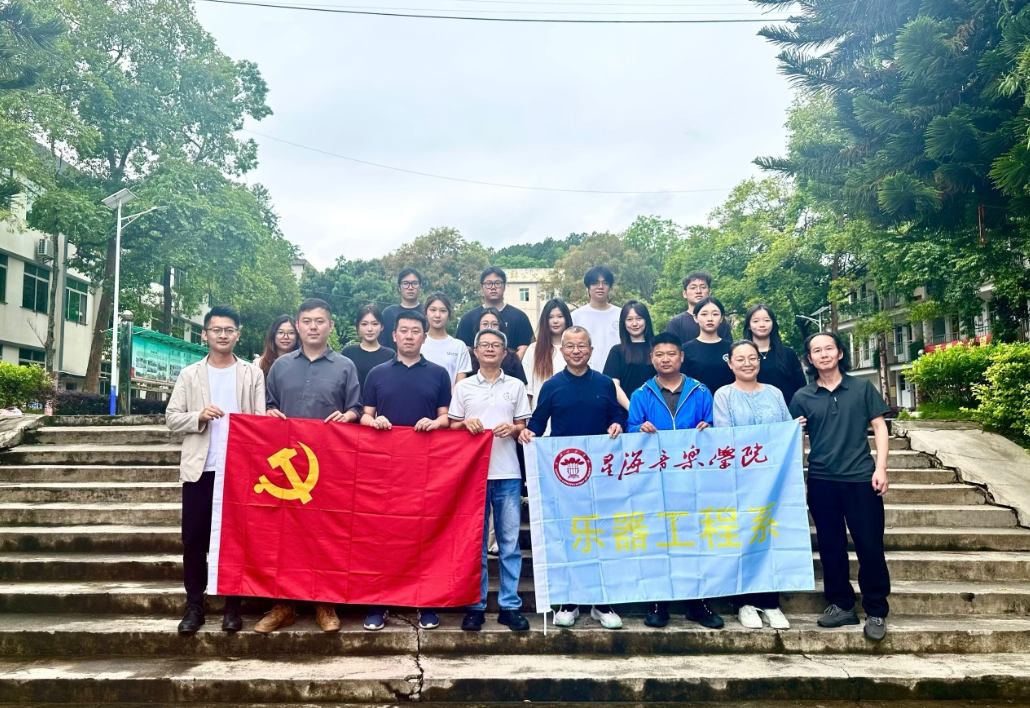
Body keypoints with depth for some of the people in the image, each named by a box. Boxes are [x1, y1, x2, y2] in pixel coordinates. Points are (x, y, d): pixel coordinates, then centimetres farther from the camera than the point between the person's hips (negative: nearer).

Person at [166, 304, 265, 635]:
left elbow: (261, 419, 0)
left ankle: (233, 604, 16)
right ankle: (194, 605, 18)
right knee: (194, 539, 5)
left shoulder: (253, 375, 5)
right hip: (200, 469, 1)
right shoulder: (189, 375, 8)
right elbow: (172, 418, 5)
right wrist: (199, 417, -14)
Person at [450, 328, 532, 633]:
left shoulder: (516, 386, 9)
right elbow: (452, 427, 10)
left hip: (507, 473, 0)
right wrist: (465, 424, -11)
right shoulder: (463, 387, 8)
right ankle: (476, 605, 14)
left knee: (509, 540, 2)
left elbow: (524, 427, 10)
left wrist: (513, 429, -11)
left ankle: (510, 605, 11)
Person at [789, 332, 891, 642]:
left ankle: (876, 610, 15)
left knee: (870, 546, 1)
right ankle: (842, 605, 23)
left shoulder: (861, 387, 3)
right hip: (821, 480, 2)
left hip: (861, 477, -1)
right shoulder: (802, 397, 5)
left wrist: (880, 468, -5)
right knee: (831, 547, 9)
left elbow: (878, 426, 3)